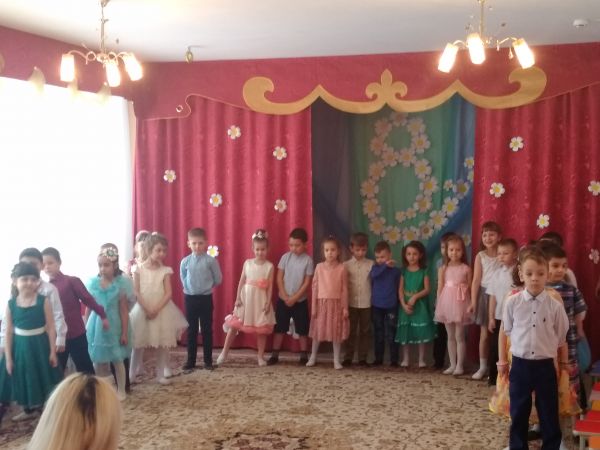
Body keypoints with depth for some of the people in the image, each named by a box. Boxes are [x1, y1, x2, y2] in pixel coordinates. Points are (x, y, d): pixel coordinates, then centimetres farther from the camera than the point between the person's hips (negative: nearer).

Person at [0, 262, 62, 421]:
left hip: (39, 345, -2)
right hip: (20, 346, 2)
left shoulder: (43, 301, -10)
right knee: (23, 380, 15)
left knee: (42, 378, 6)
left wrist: (52, 352, -6)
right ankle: (29, 410, 38)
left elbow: (50, 327, -5)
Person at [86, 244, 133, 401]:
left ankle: (121, 390, 22)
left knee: (117, 360, 8)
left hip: (114, 325, -3)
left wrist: (125, 332, -6)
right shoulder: (92, 283, -1)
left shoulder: (120, 284, -9)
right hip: (96, 325, 3)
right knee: (98, 360, 9)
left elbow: (124, 310, -6)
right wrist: (85, 327, 6)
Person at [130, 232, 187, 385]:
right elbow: (136, 292, -7)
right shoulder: (139, 269, -4)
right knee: (138, 344, 5)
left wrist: (156, 309, -16)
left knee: (163, 344, 5)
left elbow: (168, 293, -5)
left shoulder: (165, 270, -1)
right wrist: (147, 309, -15)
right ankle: (132, 373, 19)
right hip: (142, 310, -1)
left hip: (162, 310, 1)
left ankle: (160, 374, 17)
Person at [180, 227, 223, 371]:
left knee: (207, 330, 7)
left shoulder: (211, 260, -9)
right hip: (190, 298, 2)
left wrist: (206, 286, 4)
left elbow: (218, 279, -1)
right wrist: (191, 287, 6)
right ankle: (190, 361, 17)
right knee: (191, 330, 9)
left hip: (206, 298, -2)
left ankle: (208, 361, 16)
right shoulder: (185, 261, -2)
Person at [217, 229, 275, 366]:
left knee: (261, 329, 5)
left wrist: (268, 302, -8)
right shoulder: (247, 263, 1)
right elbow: (241, 281, 4)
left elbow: (270, 286, -3)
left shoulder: (269, 266, -4)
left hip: (261, 301, -1)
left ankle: (260, 356, 17)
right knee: (234, 325, 3)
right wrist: (238, 298, -1)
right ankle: (224, 352, 14)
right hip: (246, 298, 1)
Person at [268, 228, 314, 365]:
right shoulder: (285, 257, -3)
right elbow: (279, 279, -2)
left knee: (302, 329, 4)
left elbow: (307, 283, -9)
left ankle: (304, 355, 13)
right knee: (279, 328, 7)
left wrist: (294, 298, -13)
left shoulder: (308, 260, -8)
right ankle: (275, 355, 13)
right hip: (283, 299, 2)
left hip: (300, 301, -1)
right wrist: (285, 297, -9)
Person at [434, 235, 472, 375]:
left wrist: (470, 305, -6)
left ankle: (460, 365, 8)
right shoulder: (443, 269, 4)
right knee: (450, 336, 10)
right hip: (446, 303, 3)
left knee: (459, 336, 0)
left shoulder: (466, 268, -1)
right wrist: (439, 305, 0)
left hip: (460, 304, -2)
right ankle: (452, 364, 18)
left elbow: (469, 287, 0)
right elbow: (440, 288, 5)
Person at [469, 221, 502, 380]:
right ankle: (483, 367, 15)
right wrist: (473, 302, -5)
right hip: (485, 294, 1)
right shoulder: (480, 256, 1)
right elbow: (476, 280, -2)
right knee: (485, 333, 7)